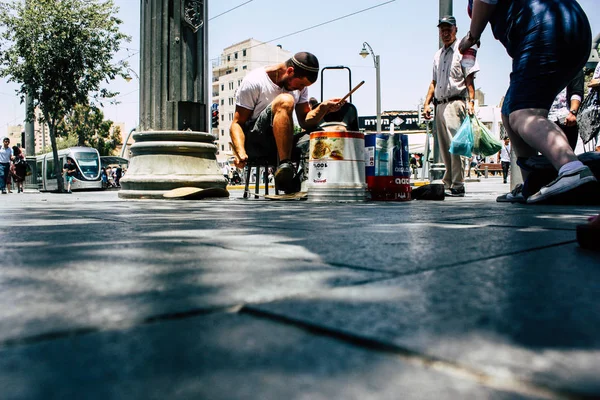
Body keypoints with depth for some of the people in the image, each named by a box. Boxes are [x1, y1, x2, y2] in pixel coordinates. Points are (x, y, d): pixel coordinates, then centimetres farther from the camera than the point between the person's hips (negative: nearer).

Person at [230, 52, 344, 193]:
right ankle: (285, 166, -38)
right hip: (254, 141, -6)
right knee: (284, 101, -31)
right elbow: (237, 123, -11)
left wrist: (323, 108, -15)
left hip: (281, 143, 6)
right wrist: (240, 152, -29)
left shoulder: (300, 84, 7)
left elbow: (305, 122, 5)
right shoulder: (254, 82, -10)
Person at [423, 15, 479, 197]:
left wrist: (471, 101, -16)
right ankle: (448, 183, 12)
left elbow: (469, 79, -5)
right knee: (444, 147, 6)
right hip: (439, 105, 7)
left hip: (455, 102, -7)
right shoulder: (437, 56, 23)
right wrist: (427, 103, 14)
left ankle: (457, 185, -15)